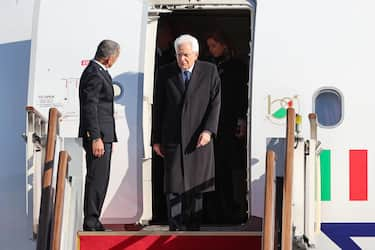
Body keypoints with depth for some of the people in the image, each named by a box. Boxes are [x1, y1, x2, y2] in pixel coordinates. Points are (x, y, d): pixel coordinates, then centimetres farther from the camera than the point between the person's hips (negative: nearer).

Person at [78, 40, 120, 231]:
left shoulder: (99, 72, 17)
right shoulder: (94, 73, -15)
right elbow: (90, 107, -20)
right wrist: (96, 138, -22)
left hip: (102, 134, 11)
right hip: (98, 135, -11)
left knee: (99, 179, 13)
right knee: (97, 178, -8)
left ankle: (93, 221, 19)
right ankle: (91, 222, -4)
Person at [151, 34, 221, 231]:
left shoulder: (209, 71, 2)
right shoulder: (165, 73, 4)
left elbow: (215, 103, -1)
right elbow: (157, 107, 6)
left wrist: (208, 130, -15)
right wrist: (156, 139, 4)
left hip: (199, 139, 0)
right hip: (172, 139, 0)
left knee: (195, 188, 5)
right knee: (173, 186, -4)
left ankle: (193, 230, 14)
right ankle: (176, 230, 2)